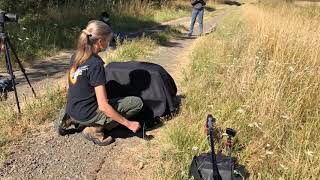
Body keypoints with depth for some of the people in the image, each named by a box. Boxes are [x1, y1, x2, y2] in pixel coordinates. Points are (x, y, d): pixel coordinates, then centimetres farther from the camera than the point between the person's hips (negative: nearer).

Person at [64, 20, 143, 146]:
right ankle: (96, 130, -6)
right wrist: (128, 124, -16)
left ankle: (74, 121, 15)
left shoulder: (76, 56, 1)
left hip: (71, 111, 8)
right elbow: (103, 106, -23)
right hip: (86, 115, -8)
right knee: (137, 102, -5)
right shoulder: (95, 64, -23)